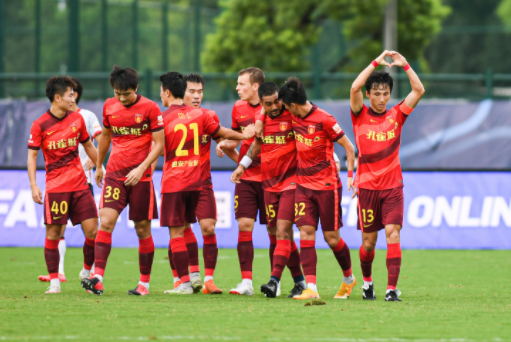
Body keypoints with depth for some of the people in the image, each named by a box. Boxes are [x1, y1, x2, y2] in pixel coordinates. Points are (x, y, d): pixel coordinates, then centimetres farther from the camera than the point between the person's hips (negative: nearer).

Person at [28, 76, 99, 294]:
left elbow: (89, 147, 19)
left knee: (92, 230, -3)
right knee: (53, 233, -4)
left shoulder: (77, 119, 7)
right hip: (55, 187, -4)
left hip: (80, 184, 4)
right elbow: (32, 156, -3)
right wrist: (33, 185, -11)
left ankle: (87, 272, 17)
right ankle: (54, 282, 4)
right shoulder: (40, 125, -5)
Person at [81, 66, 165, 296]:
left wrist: (141, 169, -17)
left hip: (140, 177, -3)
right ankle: (97, 277, -22)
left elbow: (159, 143, -6)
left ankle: (144, 282, 15)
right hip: (114, 173, 3)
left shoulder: (150, 108, -6)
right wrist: (98, 166, 30)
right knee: (106, 221, -14)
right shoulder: (109, 106, 7)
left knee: (142, 229, 4)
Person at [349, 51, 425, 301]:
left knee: (393, 233, -14)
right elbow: (355, 87, -16)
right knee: (369, 240, 4)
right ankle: (367, 281, 30)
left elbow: (419, 90, -2)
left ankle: (392, 288, -17)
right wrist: (376, 62, -17)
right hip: (367, 186, -1)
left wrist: (405, 65, -8)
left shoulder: (396, 116, 6)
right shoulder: (360, 116, 1)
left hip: (393, 186, 1)